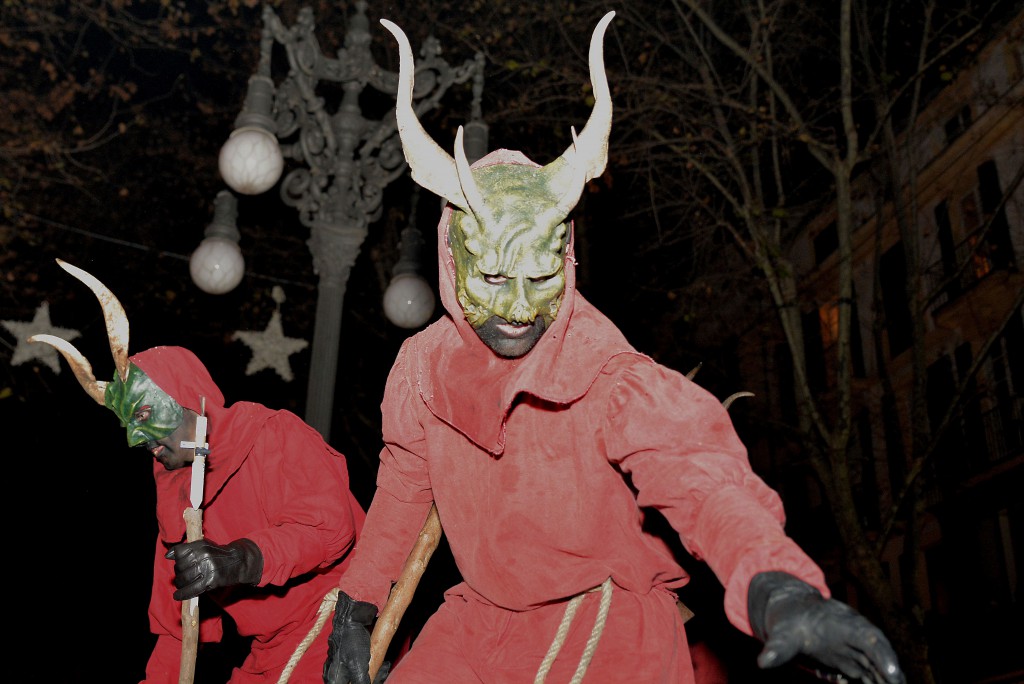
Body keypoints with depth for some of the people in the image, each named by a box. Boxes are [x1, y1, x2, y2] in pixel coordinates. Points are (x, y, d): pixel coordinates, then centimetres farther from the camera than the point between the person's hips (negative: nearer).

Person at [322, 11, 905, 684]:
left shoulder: (608, 375, -24)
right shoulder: (425, 366, -8)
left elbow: (698, 476, -38)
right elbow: (403, 490, 8)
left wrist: (781, 591, -57)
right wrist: (353, 614, 11)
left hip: (610, 627, -4)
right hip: (481, 619, 4)